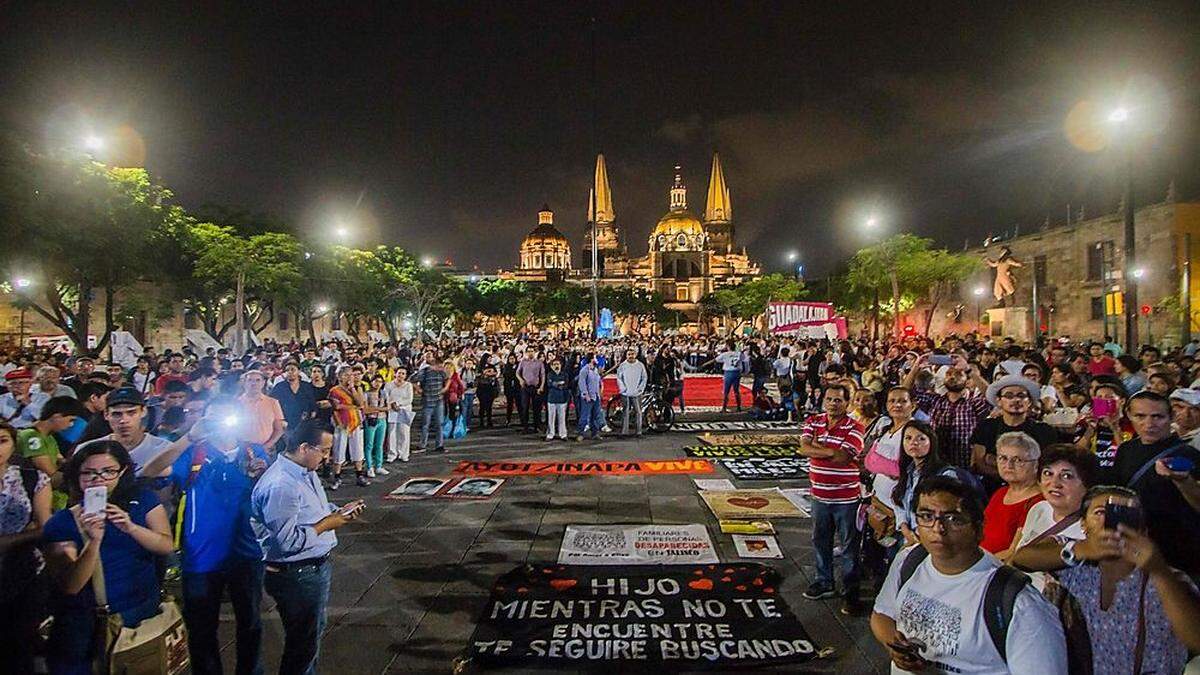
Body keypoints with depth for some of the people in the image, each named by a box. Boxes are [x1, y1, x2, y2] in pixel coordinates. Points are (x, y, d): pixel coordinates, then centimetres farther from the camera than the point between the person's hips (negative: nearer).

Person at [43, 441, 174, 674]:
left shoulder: (142, 501, 0)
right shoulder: (60, 523, -5)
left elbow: (167, 546, -8)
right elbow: (70, 586, -12)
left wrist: (131, 527, -24)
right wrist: (93, 541, -28)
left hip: (141, 612, 1)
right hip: (84, 622, 0)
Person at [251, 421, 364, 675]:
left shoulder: (306, 472, 3)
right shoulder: (281, 486, -29)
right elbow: (288, 541, -30)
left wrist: (339, 512, 2)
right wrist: (326, 525, -20)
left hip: (315, 566, 10)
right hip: (296, 576, -10)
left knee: (315, 630, 27)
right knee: (302, 643, 8)